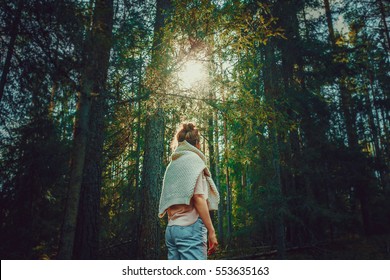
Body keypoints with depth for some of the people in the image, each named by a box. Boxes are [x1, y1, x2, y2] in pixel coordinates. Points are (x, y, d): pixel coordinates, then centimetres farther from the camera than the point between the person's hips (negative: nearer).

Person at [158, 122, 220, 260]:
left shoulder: (172, 164, 19)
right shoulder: (193, 159, -3)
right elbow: (198, 198, -12)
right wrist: (211, 231, -11)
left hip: (171, 228, 8)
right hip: (190, 227, -8)